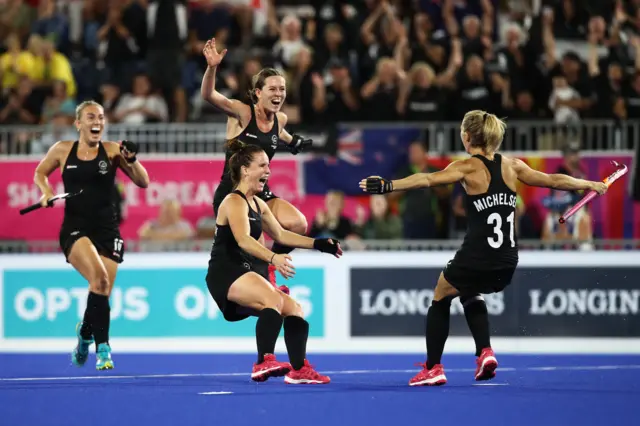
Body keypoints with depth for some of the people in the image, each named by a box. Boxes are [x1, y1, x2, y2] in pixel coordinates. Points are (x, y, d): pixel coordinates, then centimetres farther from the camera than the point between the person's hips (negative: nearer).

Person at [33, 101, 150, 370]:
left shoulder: (112, 150, 2)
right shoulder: (63, 150, 3)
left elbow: (143, 182, 1)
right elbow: (40, 172, 21)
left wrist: (131, 160, -16)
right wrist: (46, 191, 1)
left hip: (107, 229, 2)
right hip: (75, 228, -2)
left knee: (103, 292, 0)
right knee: (99, 276, -27)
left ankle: (85, 331, 31)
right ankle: (102, 346, -15)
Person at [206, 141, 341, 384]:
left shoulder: (258, 204, 15)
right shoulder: (234, 202, -14)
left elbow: (280, 235, 25)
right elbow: (243, 240, -31)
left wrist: (318, 244, 17)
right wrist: (273, 258, -46)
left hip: (244, 274, 10)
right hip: (225, 274, -10)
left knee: (293, 309, 10)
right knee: (274, 300, -32)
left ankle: (299, 370, 10)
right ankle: (264, 363, -42)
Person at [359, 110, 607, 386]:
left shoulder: (468, 167, -6)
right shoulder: (511, 166, 8)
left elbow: (427, 179, -22)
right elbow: (553, 181, 17)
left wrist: (389, 185, -30)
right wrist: (590, 184, 31)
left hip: (476, 257, -5)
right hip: (507, 263, 5)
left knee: (441, 298, 20)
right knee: (471, 296, 34)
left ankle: (433, 368, 15)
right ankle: (485, 352, 16)